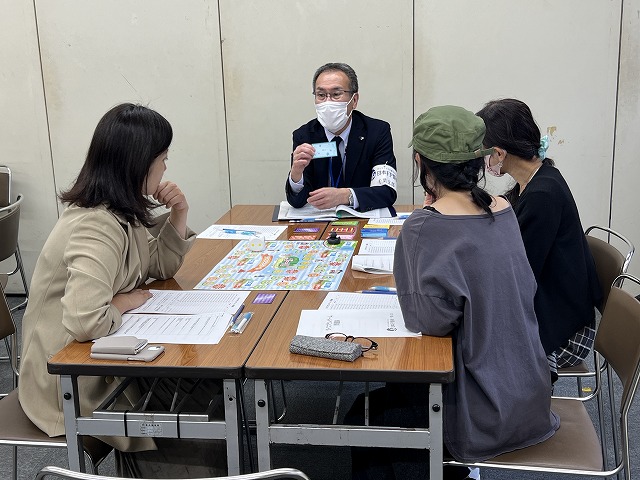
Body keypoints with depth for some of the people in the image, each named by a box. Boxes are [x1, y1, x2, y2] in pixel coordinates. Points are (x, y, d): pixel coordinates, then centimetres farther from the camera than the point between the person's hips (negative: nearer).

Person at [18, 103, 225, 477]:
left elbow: (161, 267, 13)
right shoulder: (98, 226, -30)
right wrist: (123, 304, -22)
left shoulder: (120, 212, 0)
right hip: (71, 379, -8)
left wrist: (179, 216, -2)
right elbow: (83, 321, -42)